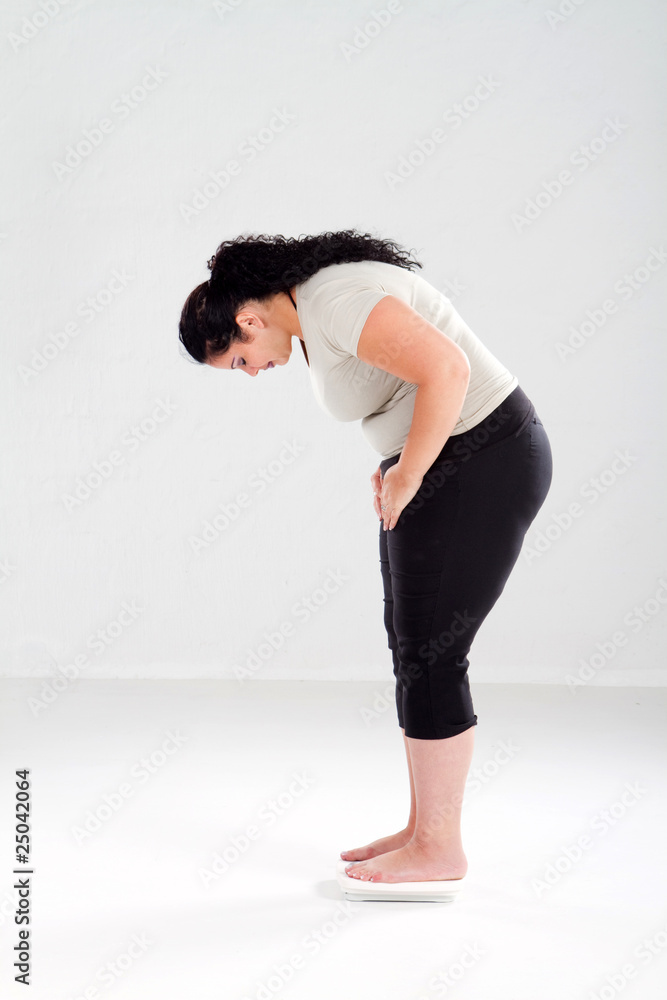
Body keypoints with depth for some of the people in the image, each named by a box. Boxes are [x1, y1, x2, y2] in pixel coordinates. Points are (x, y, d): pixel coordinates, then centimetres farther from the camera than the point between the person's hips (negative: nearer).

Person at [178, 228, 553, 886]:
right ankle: (425, 827, 23)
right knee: (412, 652, 12)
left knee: (429, 658, -4)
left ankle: (440, 849, 9)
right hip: (439, 464, 10)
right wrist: (391, 462, 9)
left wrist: (406, 475, -18)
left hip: (484, 467, -10)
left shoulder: (334, 299, -19)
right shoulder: (310, 314, 12)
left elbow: (446, 369, -28)